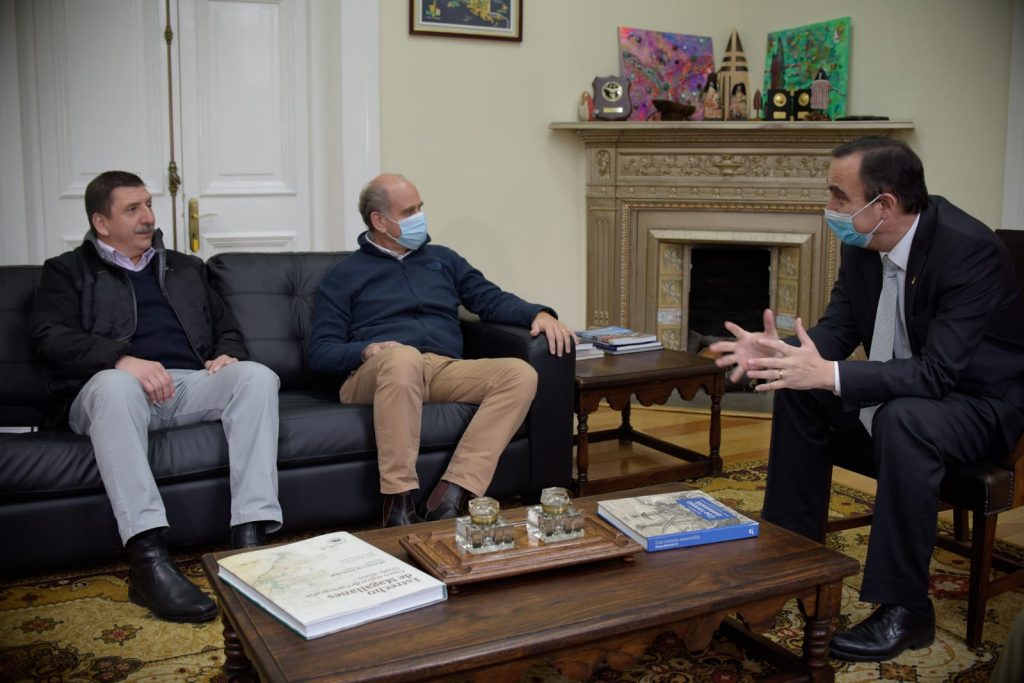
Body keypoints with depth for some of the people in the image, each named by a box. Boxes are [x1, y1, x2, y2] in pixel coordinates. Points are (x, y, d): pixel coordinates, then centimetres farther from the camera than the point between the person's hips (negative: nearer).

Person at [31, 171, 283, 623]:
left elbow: (227, 328, 27)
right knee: (114, 385, -40)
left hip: (191, 385, 3)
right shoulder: (68, 271, 16)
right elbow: (52, 337, -2)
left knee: (257, 375, -28)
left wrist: (227, 354, 1)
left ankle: (250, 536, -37)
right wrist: (123, 359, -21)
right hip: (117, 386, -3)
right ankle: (147, 559, -46)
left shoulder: (185, 268, 29)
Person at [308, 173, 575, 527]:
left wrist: (540, 314, -3)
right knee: (404, 356, -40)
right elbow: (320, 352, 5)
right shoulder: (344, 276, 13)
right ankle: (400, 501, -37)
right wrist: (366, 350, -15)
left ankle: (450, 497, -35)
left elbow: (492, 299, 17)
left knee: (520, 373, -23)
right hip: (374, 375, -4)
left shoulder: (443, 259, 25)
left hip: (445, 370, 4)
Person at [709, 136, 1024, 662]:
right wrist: (783, 351, -19)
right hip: (902, 390, 8)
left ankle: (903, 607, -21)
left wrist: (831, 375, -40)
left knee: (902, 419, -36)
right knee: (799, 391, -4)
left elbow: (937, 372, -33)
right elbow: (840, 325, 1)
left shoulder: (969, 249, -28)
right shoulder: (862, 242, -7)